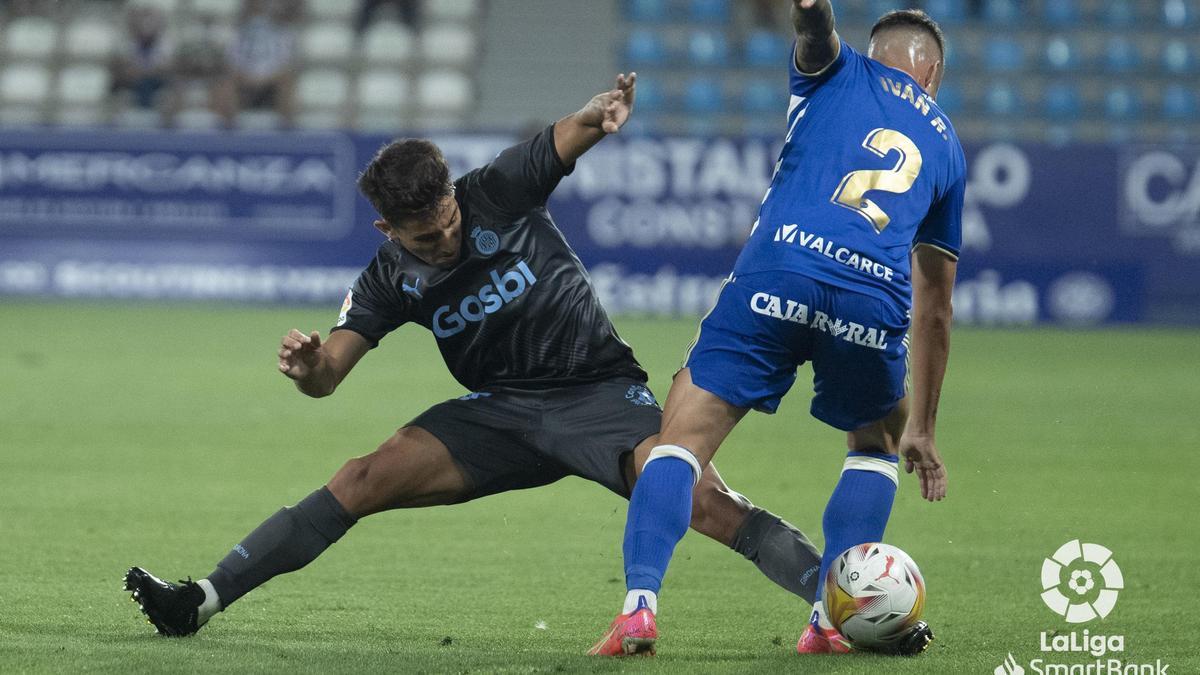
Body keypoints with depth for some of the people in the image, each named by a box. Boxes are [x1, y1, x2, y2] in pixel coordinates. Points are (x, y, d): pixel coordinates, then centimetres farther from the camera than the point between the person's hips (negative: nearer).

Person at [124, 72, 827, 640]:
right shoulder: (392, 280, -3)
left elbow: (569, 137, -28)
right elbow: (328, 376, -5)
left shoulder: (500, 193, -12)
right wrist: (306, 365, -31)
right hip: (503, 411, 3)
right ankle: (202, 601, -6)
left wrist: (601, 114, -54)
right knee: (364, 480, -11)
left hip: (599, 391, -3)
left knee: (706, 503, -27)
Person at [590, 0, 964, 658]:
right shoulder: (947, 146, 31)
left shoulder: (841, 74, 25)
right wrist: (922, 428, 41)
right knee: (877, 446, 28)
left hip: (776, 270, -2)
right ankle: (829, 622, 17)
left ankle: (639, 605, -11)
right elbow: (934, 308, 35)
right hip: (876, 297, 2)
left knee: (682, 439, 5)